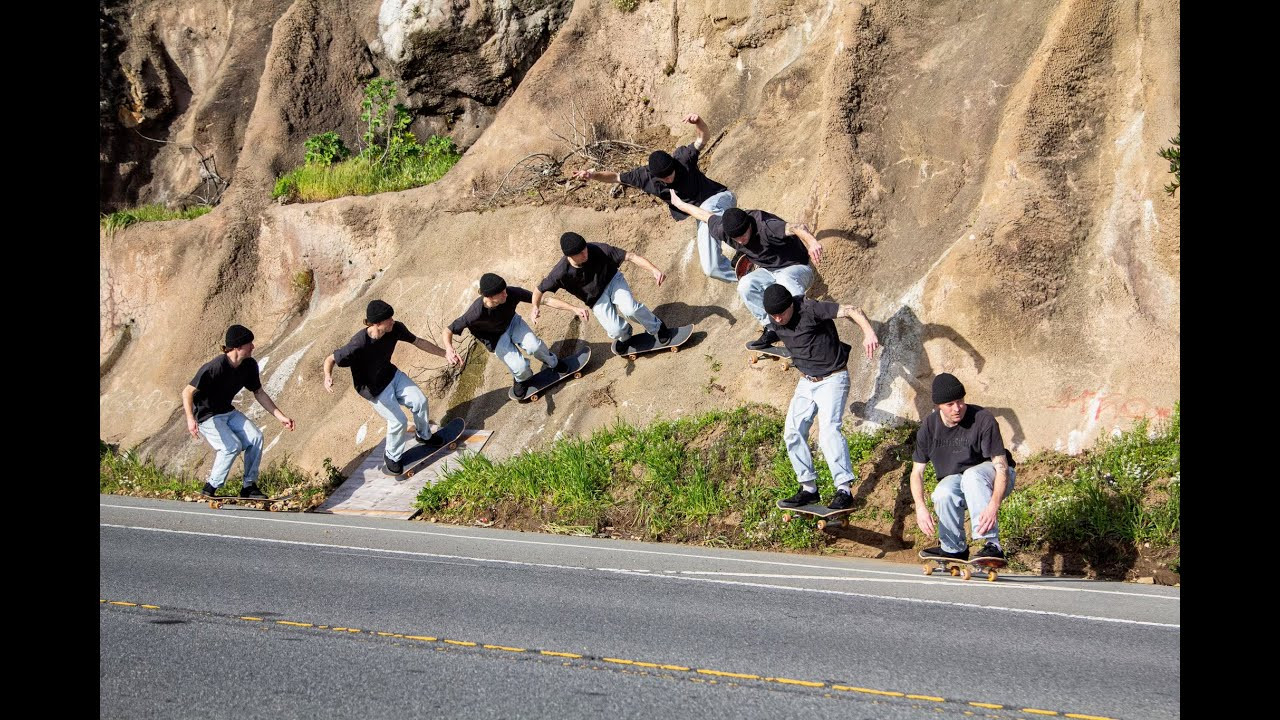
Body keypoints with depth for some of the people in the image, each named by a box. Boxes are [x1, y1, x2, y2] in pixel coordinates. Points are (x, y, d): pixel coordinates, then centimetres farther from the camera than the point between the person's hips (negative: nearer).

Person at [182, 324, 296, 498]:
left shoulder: (249, 365, -6)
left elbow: (259, 393, 8)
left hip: (228, 412, 7)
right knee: (233, 446, -25)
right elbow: (187, 392, -28)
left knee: (256, 437, -12)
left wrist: (280, 417, 3)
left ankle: (249, 486, -3)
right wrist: (190, 419, -43)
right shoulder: (215, 368, -28)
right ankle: (210, 489, -9)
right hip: (206, 416, -7)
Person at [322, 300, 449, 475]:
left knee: (420, 401, 3)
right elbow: (330, 359, -27)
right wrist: (328, 376, -48)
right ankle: (392, 456, 25)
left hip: (391, 375, 6)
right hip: (374, 388, -6)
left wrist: (444, 353, -2)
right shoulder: (358, 345, -38)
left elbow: (418, 342, -5)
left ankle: (423, 435, 35)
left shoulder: (395, 328, -23)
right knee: (398, 421, -6)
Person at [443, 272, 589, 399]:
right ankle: (523, 379, 21)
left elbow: (544, 300, -27)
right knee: (520, 368, -18)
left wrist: (573, 309, -32)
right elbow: (448, 331, -27)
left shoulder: (511, 293, -33)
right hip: (496, 338, -2)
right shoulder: (475, 314, -39)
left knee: (533, 346, -26)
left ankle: (553, 363, 9)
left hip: (512, 323, 2)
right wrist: (449, 349, -49)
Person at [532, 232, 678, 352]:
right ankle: (625, 335, 22)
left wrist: (654, 269, -39)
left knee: (630, 309, -29)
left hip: (612, 280, 0)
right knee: (615, 331, -19)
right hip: (597, 300, 0)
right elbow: (540, 289, -14)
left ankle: (657, 329, 1)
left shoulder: (598, 250, -31)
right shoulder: (561, 273, -31)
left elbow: (630, 256, -31)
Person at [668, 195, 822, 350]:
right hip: (768, 271, 6)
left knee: (785, 281, -42)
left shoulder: (765, 226, -33)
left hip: (795, 268, -6)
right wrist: (680, 204, 25)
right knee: (745, 285, -26)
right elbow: (706, 216, 9)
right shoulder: (723, 230, -12)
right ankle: (771, 329, -21)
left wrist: (812, 242, -71)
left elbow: (796, 228, -49)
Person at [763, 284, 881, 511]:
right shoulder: (776, 322, -1)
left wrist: (868, 332, -45)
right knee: (793, 432, 0)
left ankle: (844, 491, -27)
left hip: (832, 379, -8)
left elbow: (851, 311, -30)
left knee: (828, 429, -22)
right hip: (806, 381, 8)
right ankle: (809, 489, 9)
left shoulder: (810, 310, -22)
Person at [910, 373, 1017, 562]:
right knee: (943, 495, -31)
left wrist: (993, 506, -44)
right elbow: (917, 472, -7)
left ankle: (992, 545, -42)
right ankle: (954, 550, -6)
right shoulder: (929, 427, -10)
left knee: (971, 475, -38)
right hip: (955, 479, 3)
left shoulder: (983, 419, -24)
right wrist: (920, 507, -26)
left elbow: (1001, 466, -28)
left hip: (990, 478, -3)